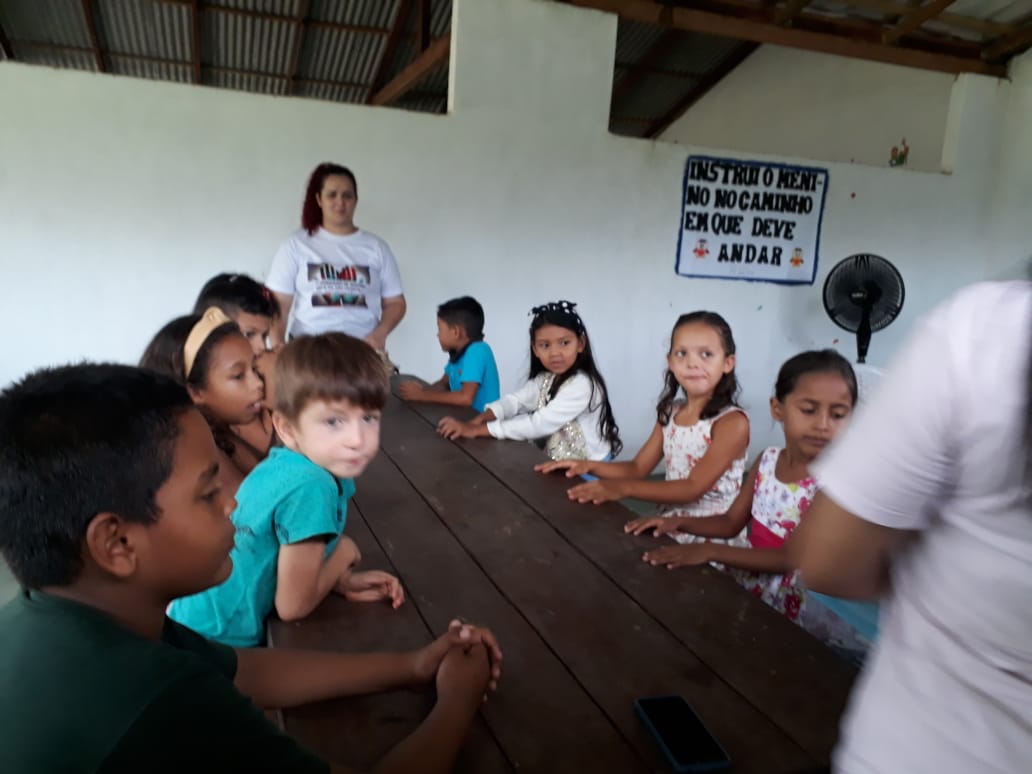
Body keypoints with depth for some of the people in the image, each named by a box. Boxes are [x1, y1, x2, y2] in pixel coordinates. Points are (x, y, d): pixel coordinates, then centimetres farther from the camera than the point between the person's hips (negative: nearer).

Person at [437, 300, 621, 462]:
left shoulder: (581, 385, -21)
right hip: (556, 463, 6)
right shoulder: (545, 378, 5)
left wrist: (478, 430, -23)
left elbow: (539, 424, -23)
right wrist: (478, 420, -22)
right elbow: (514, 400, -4)